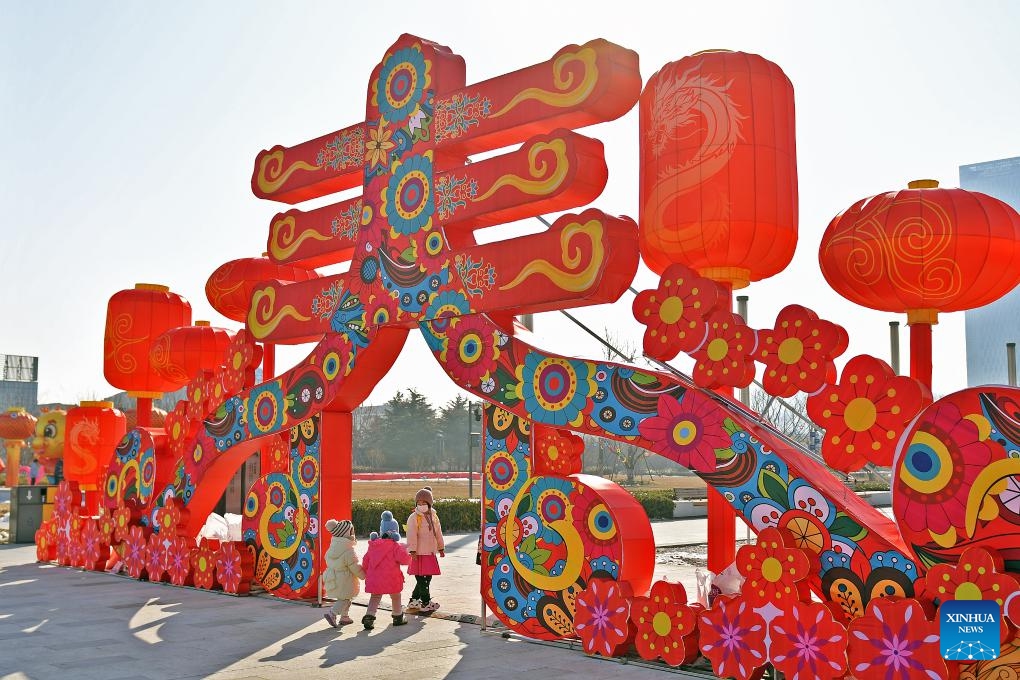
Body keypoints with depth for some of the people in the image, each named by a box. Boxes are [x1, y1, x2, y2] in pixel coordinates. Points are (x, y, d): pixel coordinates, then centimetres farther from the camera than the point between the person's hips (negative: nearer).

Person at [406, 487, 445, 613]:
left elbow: (438, 533, 20)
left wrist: (441, 548, 24)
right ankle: (426, 602, 6)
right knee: (421, 578, -3)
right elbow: (411, 535, -15)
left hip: (430, 552, 7)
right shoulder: (414, 517, -9)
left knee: (427, 577, 12)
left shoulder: (433, 516, 11)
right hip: (419, 553, -7)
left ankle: (414, 600, 22)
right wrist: (412, 550, -21)